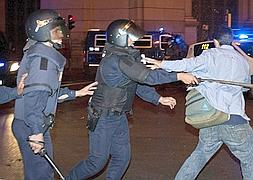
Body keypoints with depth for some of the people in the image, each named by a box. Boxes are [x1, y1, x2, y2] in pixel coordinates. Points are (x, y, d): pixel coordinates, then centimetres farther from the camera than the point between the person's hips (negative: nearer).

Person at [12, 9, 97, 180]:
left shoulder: (40, 53, 16)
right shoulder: (43, 57, -17)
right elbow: (34, 94, -28)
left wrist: (76, 93, 25)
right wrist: (36, 132, -29)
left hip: (34, 126, 10)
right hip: (31, 127, -10)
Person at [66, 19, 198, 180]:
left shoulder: (126, 57, 8)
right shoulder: (118, 60, -24)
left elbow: (139, 83, 11)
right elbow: (147, 76, -30)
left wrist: (159, 99, 1)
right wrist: (179, 76, -25)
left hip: (119, 116, 9)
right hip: (103, 117, -9)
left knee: (122, 157, 10)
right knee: (98, 161, 0)